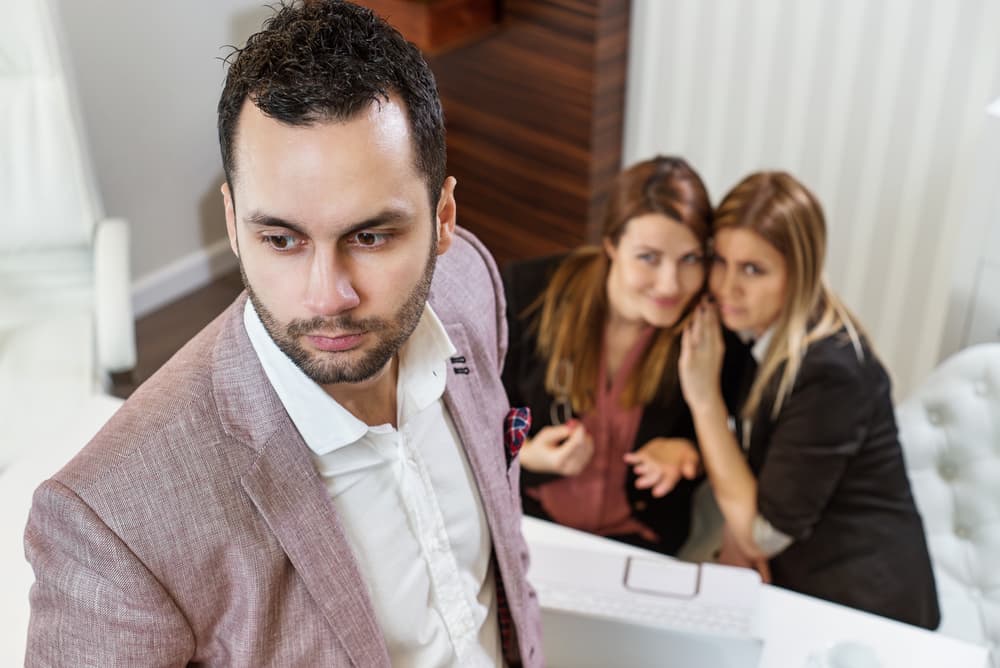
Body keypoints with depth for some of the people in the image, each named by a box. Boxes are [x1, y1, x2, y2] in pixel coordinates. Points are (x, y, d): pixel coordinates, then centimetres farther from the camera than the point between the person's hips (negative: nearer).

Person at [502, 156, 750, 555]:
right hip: (519, 519, 0)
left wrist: (679, 451, -19)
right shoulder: (525, 293, -15)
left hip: (636, 540, 1)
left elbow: (706, 437, 4)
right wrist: (526, 455, -22)